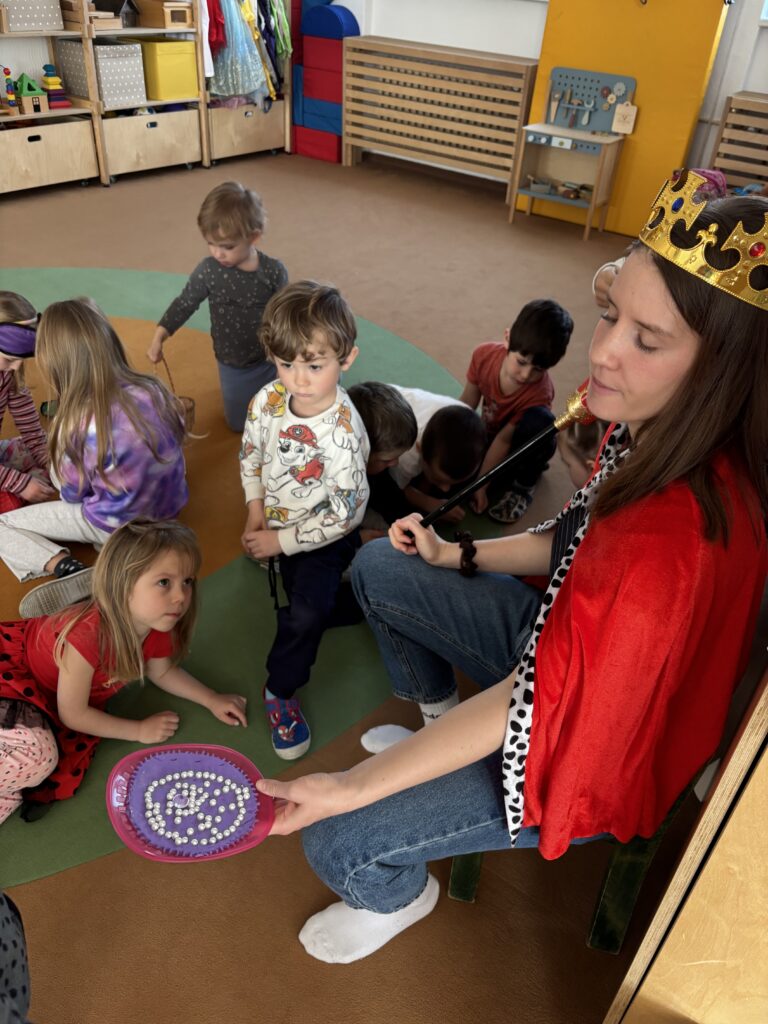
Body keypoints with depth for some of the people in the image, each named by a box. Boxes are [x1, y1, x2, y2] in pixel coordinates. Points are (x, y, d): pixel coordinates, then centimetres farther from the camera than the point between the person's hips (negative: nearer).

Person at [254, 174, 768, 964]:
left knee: (337, 843, -10)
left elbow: (531, 708, -32)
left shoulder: (679, 540, -39)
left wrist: (350, 788, -28)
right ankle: (437, 719, 29)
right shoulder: (653, 434, -13)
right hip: (560, 635, 8)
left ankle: (397, 897, 27)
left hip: (583, 754, -7)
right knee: (378, 568, 10)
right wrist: (459, 556, 4)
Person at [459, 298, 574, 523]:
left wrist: (480, 485, -27)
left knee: (540, 421, -37)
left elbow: (504, 439, -27)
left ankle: (523, 485, -13)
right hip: (487, 435, 4)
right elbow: (465, 408, -12)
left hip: (520, 446, -3)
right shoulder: (484, 355, -22)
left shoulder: (539, 392, -30)